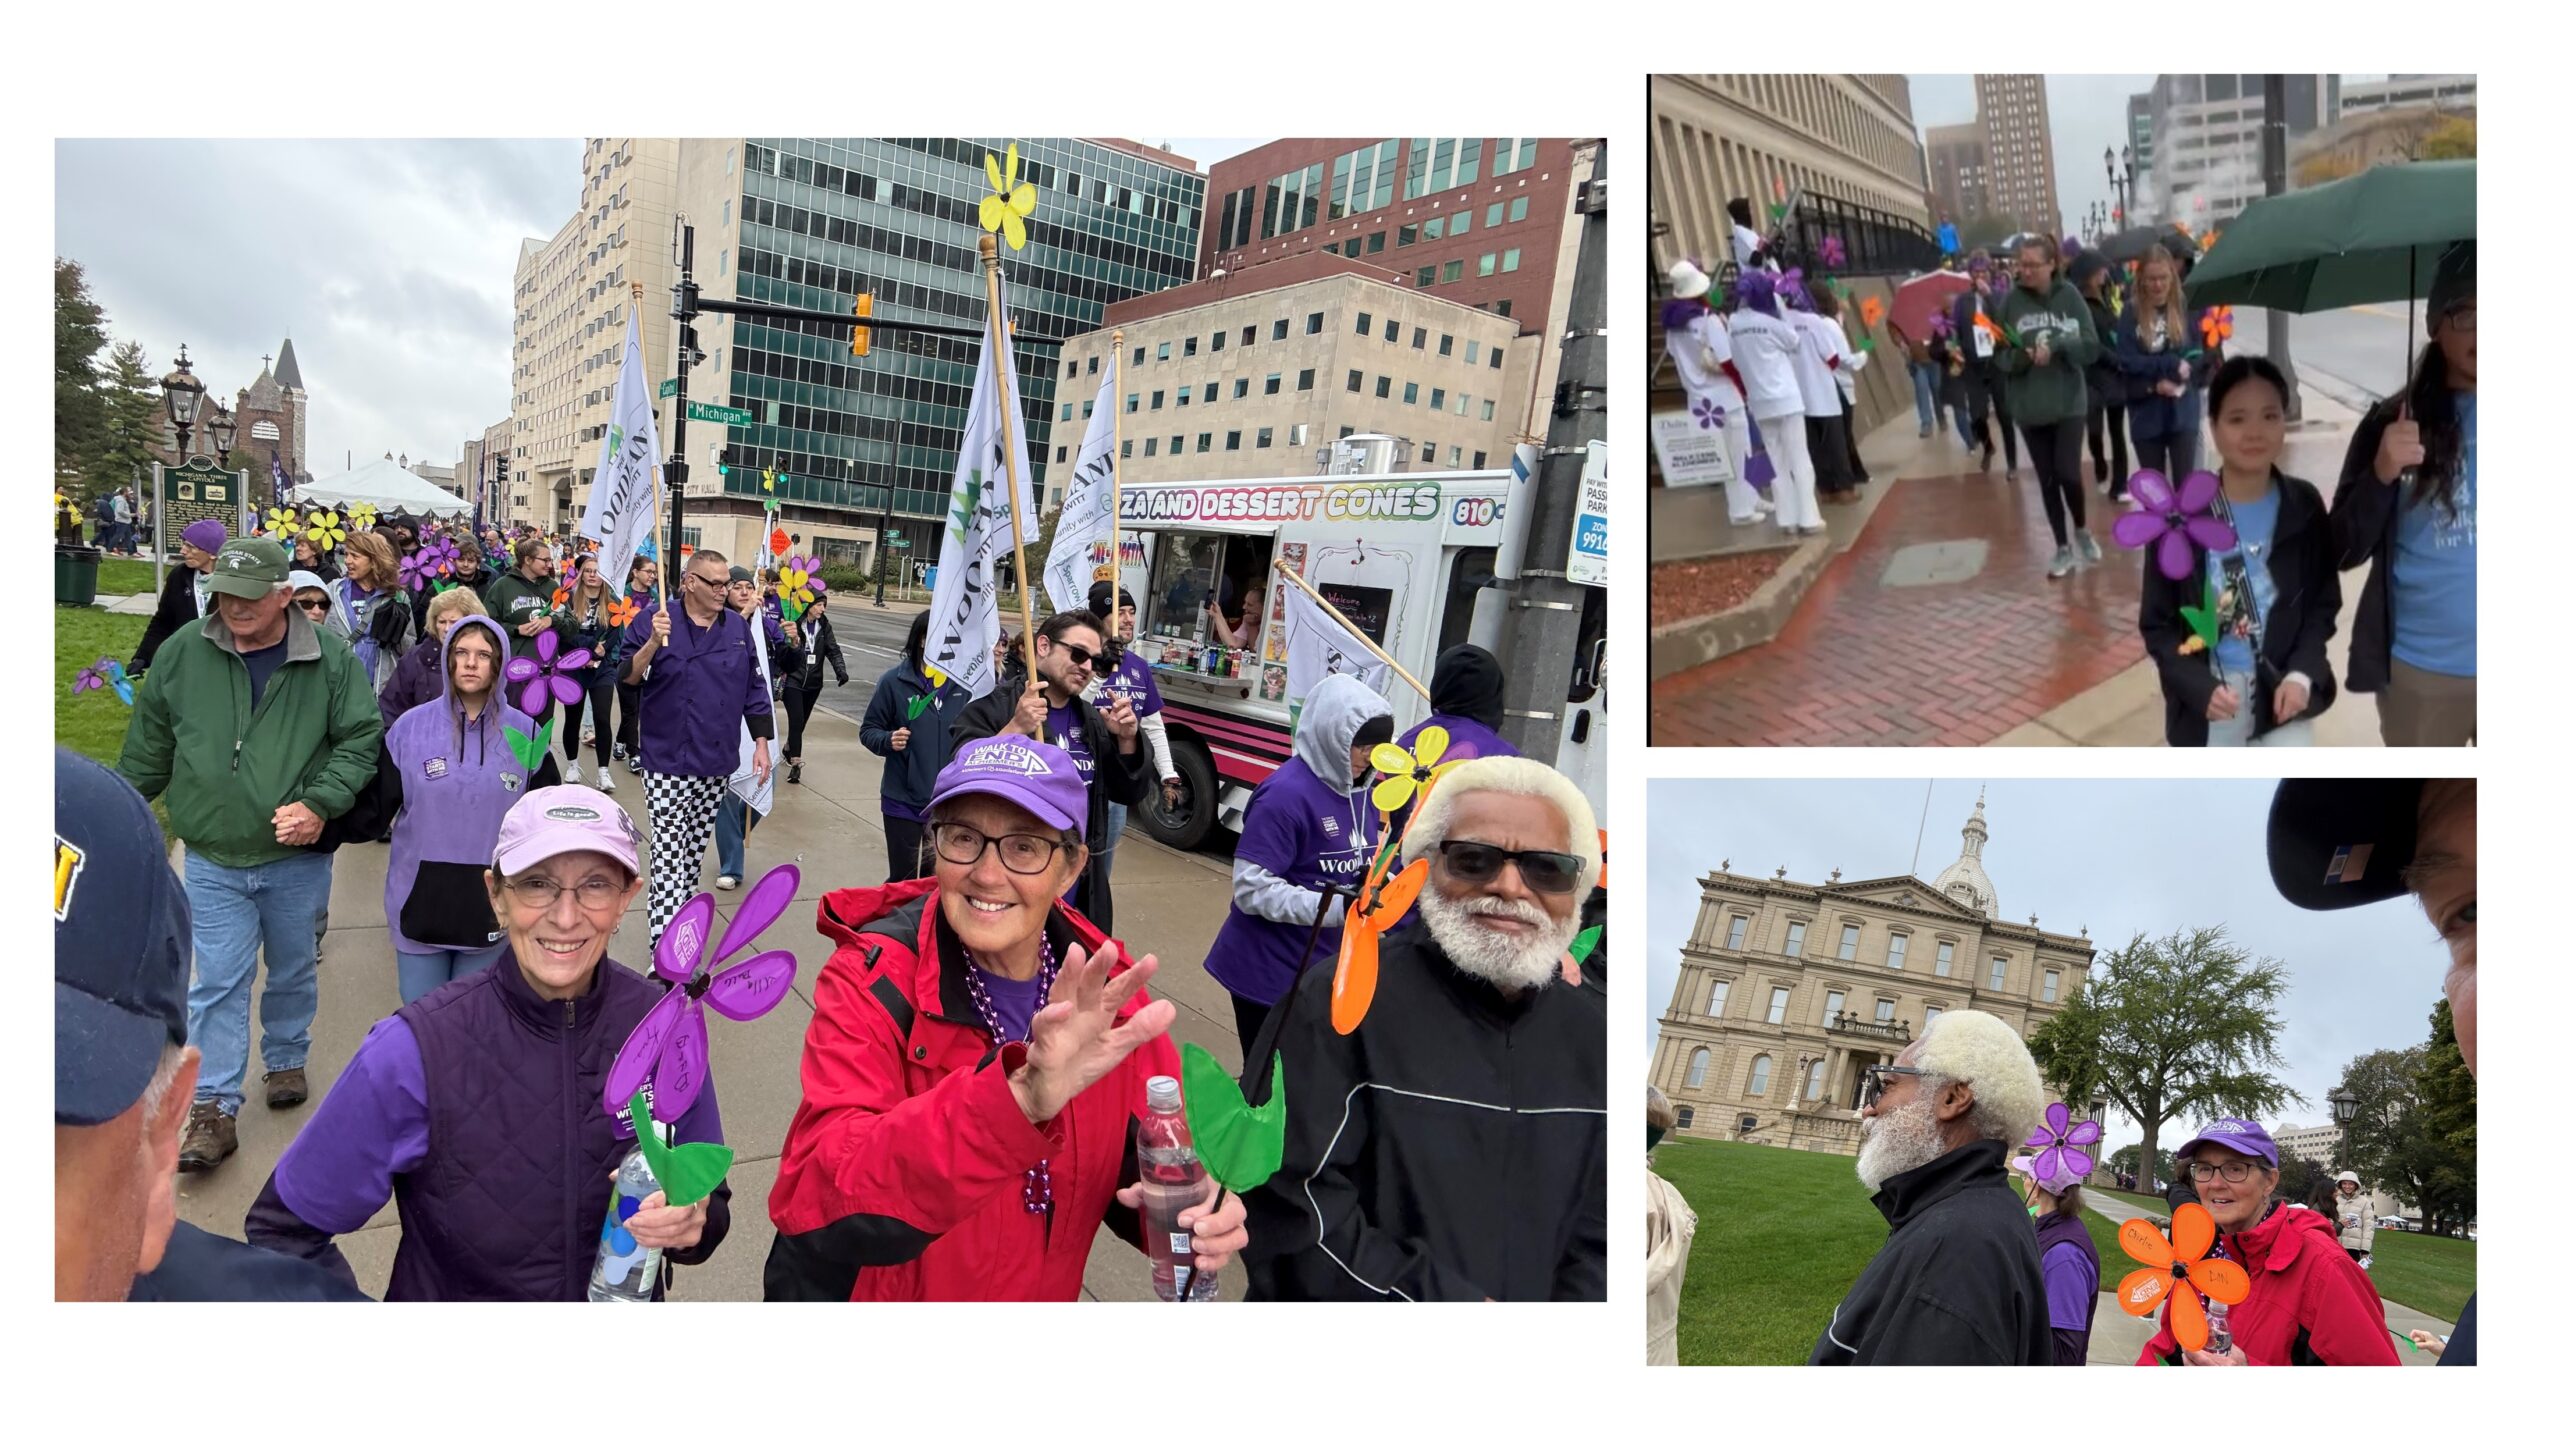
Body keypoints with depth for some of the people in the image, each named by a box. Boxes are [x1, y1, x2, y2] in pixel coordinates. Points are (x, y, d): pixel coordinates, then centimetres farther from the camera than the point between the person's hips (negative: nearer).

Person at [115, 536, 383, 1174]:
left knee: (293, 972, 19)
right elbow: (149, 746, 8)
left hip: (297, 860, 0)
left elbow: (361, 739, -6)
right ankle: (214, 1110, 8)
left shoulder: (330, 659, -9)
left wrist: (319, 804, -19)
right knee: (217, 984, 0)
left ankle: (286, 1062, 41)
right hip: (213, 861, 0)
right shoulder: (182, 653, -4)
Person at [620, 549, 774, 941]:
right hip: (669, 763, -4)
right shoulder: (656, 622, -5)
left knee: (695, 852, 14)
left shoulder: (738, 627, 7)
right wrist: (653, 643, -26)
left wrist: (762, 742, 9)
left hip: (718, 763, 4)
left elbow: (754, 688, 13)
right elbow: (627, 678, -9)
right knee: (668, 855, -7)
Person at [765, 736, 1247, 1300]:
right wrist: (1018, 1100, -51)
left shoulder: (1107, 993, -13)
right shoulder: (872, 980, -23)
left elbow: (1147, 1160, -3)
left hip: (1040, 1295, 3)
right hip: (868, 1295, -3)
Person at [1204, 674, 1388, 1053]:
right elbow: (1252, 889, -22)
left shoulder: (1360, 790, 5)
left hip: (1327, 972, 7)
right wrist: (1337, 908, -28)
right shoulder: (1286, 793, -19)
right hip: (1269, 975, -7)